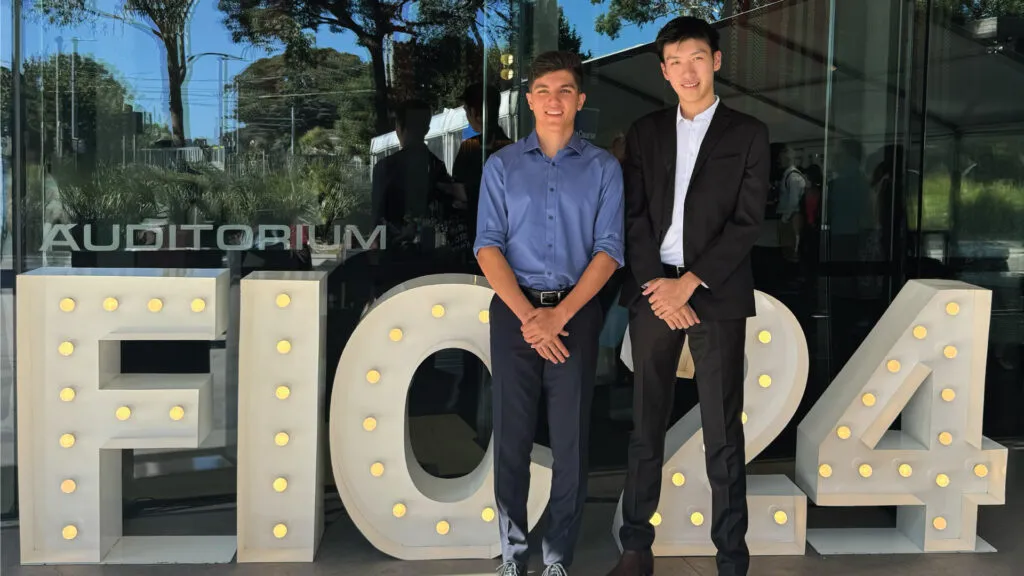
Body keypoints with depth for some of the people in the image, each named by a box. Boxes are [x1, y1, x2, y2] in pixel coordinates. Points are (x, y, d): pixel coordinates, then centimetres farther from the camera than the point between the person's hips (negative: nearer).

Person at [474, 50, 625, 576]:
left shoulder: (602, 168, 5)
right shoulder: (502, 166, 6)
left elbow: (609, 249, -3)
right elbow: (488, 246, -2)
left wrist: (559, 316, -13)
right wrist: (527, 315, -13)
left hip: (576, 313, 0)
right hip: (514, 311, 1)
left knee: (570, 440, 3)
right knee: (512, 435, 5)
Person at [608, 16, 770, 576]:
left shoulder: (748, 133, 4)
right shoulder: (644, 131, 11)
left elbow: (747, 221, -4)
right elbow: (635, 217, 4)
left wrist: (688, 283, -12)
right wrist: (658, 286, -8)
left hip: (716, 295, -2)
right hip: (652, 292, 2)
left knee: (723, 434, 2)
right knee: (646, 426, 8)